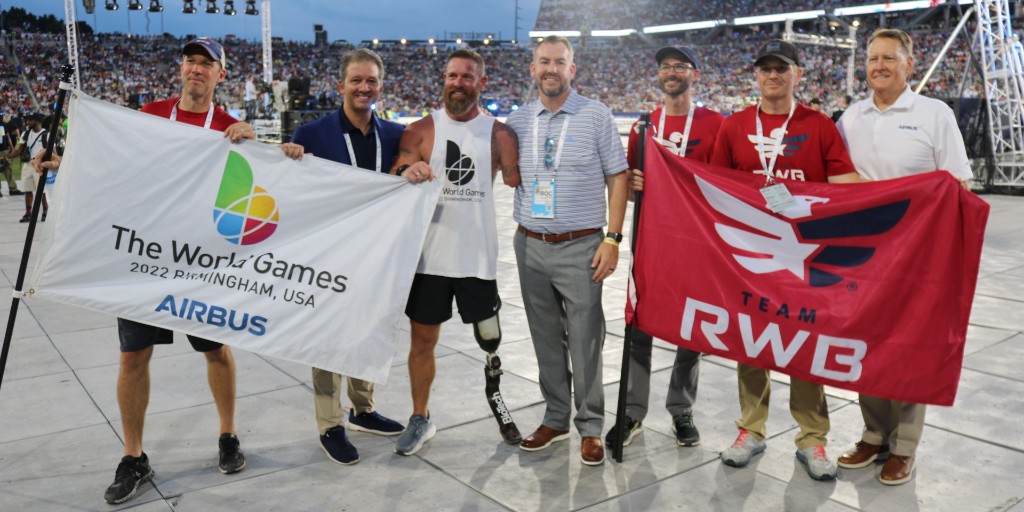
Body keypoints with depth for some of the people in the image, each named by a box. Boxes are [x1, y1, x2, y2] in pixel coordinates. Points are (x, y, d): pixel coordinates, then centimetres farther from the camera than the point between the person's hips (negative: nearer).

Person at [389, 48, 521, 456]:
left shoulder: (499, 134, 3)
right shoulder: (421, 131, 3)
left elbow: (519, 185, 4)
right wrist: (407, 173, -17)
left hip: (478, 258, -1)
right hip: (429, 257, 1)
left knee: (491, 342, 7)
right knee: (422, 339, 9)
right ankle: (420, 420, 26)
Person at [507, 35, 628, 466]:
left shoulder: (596, 116, -2)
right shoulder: (518, 121, 8)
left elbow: (617, 178, -2)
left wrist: (612, 238, -9)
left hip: (580, 248, -3)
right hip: (531, 247, 4)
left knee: (584, 341, 1)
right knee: (546, 339, 13)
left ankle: (590, 427, 16)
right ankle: (555, 418, 27)